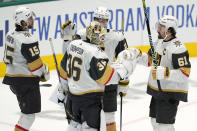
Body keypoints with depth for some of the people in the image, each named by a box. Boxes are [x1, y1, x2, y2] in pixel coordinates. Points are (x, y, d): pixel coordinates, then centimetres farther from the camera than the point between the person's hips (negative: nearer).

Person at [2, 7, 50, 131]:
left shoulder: (11, 34, 5)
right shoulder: (27, 40, -23)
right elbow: (35, 63, -18)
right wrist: (45, 74, -1)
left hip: (12, 76, 10)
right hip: (26, 80, -10)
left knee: (25, 106, 24)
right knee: (30, 111, -3)